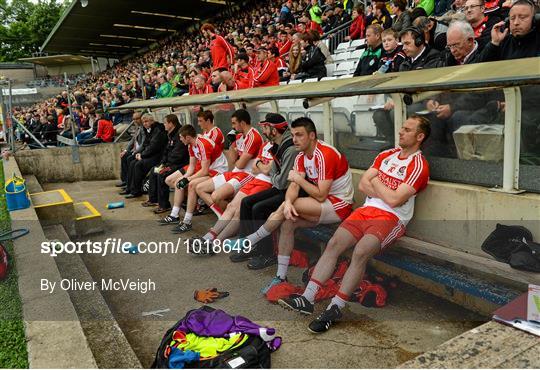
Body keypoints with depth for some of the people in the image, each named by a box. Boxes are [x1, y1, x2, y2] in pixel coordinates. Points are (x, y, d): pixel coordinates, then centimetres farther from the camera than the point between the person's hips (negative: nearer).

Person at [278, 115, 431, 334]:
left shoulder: (419, 166, -4)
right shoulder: (386, 155, 17)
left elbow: (394, 200, -15)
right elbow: (363, 185, 9)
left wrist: (376, 181, 1)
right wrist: (386, 191, -6)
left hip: (392, 218, -6)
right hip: (367, 209, 6)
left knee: (360, 251, -30)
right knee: (334, 243, -14)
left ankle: (335, 309, -19)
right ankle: (307, 299, -14)